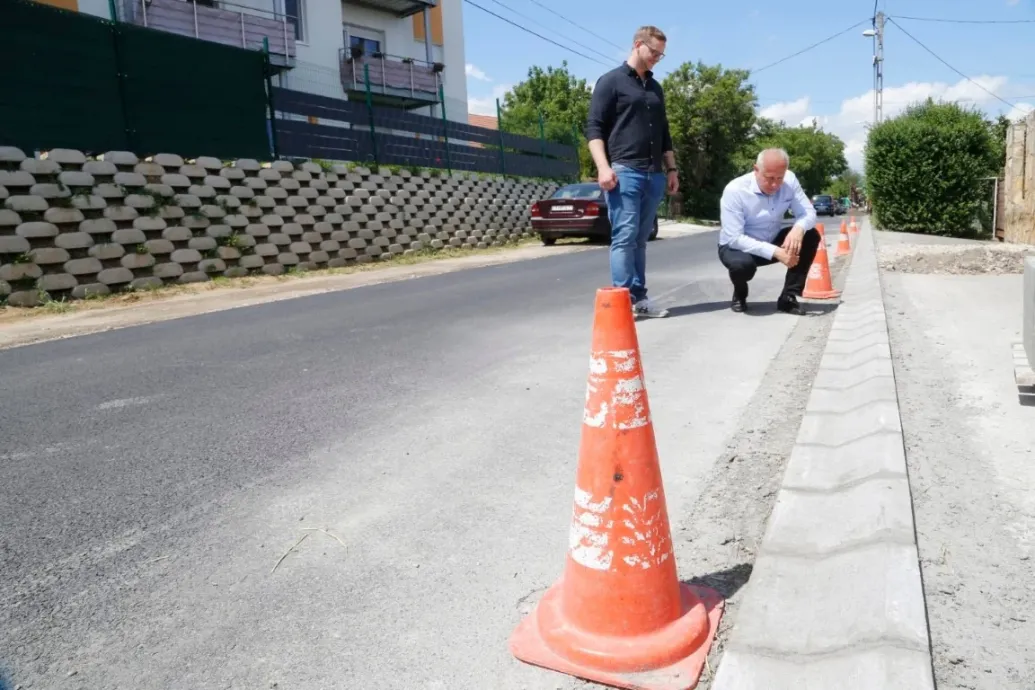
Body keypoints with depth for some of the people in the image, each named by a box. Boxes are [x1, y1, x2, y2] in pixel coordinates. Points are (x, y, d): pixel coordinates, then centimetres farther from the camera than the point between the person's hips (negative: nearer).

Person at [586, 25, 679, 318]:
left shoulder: (656, 89, 23)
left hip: (654, 174, 6)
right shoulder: (611, 81, 3)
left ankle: (640, 298, 8)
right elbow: (594, 127, -6)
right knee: (624, 236, -10)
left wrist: (671, 169, 20)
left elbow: (664, 133, 28)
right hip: (624, 171, -6)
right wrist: (603, 167, -17)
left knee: (640, 238, 6)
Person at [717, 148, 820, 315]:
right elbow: (734, 238, -30)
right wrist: (775, 252, -38)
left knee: (811, 236, -17)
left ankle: (788, 297, -7)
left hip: (773, 242, 5)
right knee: (742, 264, -38)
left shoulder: (789, 180, -13)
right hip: (737, 247, -5)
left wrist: (798, 229, -37)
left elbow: (809, 212, -11)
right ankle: (739, 294, 0)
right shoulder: (734, 190, -27)